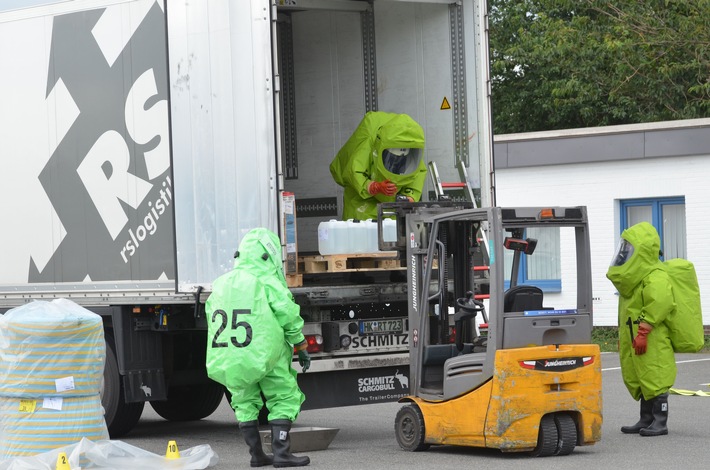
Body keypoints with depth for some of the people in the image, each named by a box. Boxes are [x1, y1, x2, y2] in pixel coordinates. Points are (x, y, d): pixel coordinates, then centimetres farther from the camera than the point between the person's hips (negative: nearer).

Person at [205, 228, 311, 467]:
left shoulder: (221, 284, 9)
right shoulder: (268, 283, -10)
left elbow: (212, 319, 12)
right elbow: (289, 317, -9)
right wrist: (302, 348, 3)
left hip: (229, 357, 6)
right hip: (267, 356, -5)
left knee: (245, 402, 17)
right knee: (284, 399, 3)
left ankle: (256, 454, 15)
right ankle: (281, 453, -5)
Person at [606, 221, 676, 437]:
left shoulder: (656, 278, -16)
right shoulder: (634, 277, 18)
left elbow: (659, 303, -30)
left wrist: (643, 330, -29)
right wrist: (622, 338, 25)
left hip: (653, 342, -10)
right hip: (634, 341, 10)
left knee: (655, 380, -7)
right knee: (640, 381, 13)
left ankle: (660, 423, -3)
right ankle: (646, 420, 20)